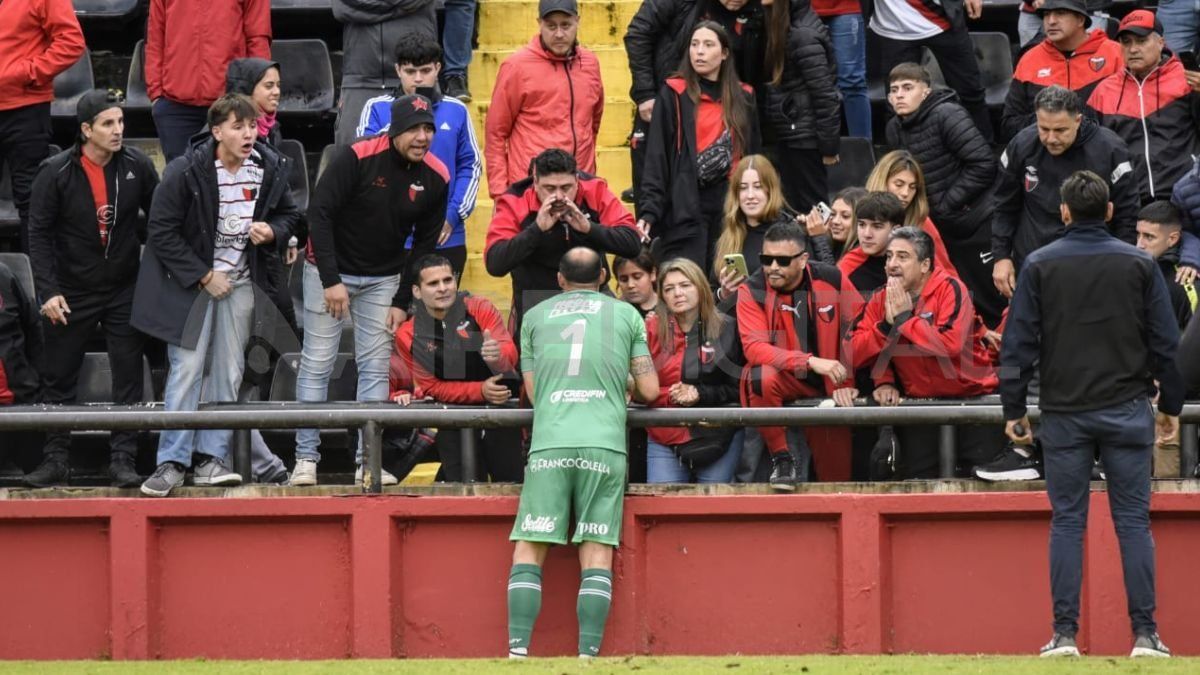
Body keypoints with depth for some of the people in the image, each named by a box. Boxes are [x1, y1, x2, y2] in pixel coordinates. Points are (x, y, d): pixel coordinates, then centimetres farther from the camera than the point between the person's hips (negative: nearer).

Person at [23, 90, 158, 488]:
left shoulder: (137, 167, -6)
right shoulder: (56, 173, -11)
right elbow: (39, 235, -8)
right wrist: (49, 291, -15)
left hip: (124, 290, 1)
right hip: (71, 293, -1)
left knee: (129, 380, 0)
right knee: (58, 380, 6)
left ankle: (123, 460, 6)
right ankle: (54, 461, 14)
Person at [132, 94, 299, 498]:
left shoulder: (268, 168, -3)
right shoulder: (186, 172, -17)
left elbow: (288, 214, 14)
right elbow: (162, 232, -13)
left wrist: (272, 231, -11)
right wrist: (203, 278, -15)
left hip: (240, 282, 5)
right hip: (189, 279, -5)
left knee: (228, 373, 5)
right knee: (187, 369, -9)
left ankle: (211, 459, 11)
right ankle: (172, 462, -6)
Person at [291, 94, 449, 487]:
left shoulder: (435, 177, -8)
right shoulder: (357, 158, -22)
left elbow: (425, 243, 2)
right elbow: (319, 214, -19)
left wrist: (402, 301, -2)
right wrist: (331, 281, -22)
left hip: (384, 278, 4)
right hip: (330, 269, -4)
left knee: (376, 367, 1)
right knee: (317, 363, -4)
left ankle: (369, 461, 4)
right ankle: (305, 458, 1)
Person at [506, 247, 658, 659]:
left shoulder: (535, 317, 17)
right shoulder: (625, 315, 14)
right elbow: (649, 391, 12)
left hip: (549, 443, 0)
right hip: (604, 444, 0)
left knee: (528, 550, 2)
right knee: (597, 553, 0)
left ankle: (518, 651, -9)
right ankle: (588, 654, -10)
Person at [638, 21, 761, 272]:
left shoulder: (743, 99, 13)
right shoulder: (673, 96, 2)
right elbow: (656, 158, -3)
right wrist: (649, 211, -12)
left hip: (731, 210, 4)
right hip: (685, 210, -3)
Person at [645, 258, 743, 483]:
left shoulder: (727, 329, 2)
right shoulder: (651, 330, 3)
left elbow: (740, 386, 2)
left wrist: (701, 395, -11)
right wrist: (669, 396, -13)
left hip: (717, 437, -1)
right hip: (664, 438, 1)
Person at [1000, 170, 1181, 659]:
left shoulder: (1040, 265, 1)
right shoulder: (1138, 265, 3)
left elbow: (1019, 343, 0)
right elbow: (1166, 342, 4)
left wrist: (1014, 409, 6)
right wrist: (1170, 407, 12)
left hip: (1064, 413, 0)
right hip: (1127, 411, 0)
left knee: (1067, 521, 4)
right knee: (1133, 521, 2)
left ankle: (1065, 633, 0)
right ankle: (1144, 634, -2)